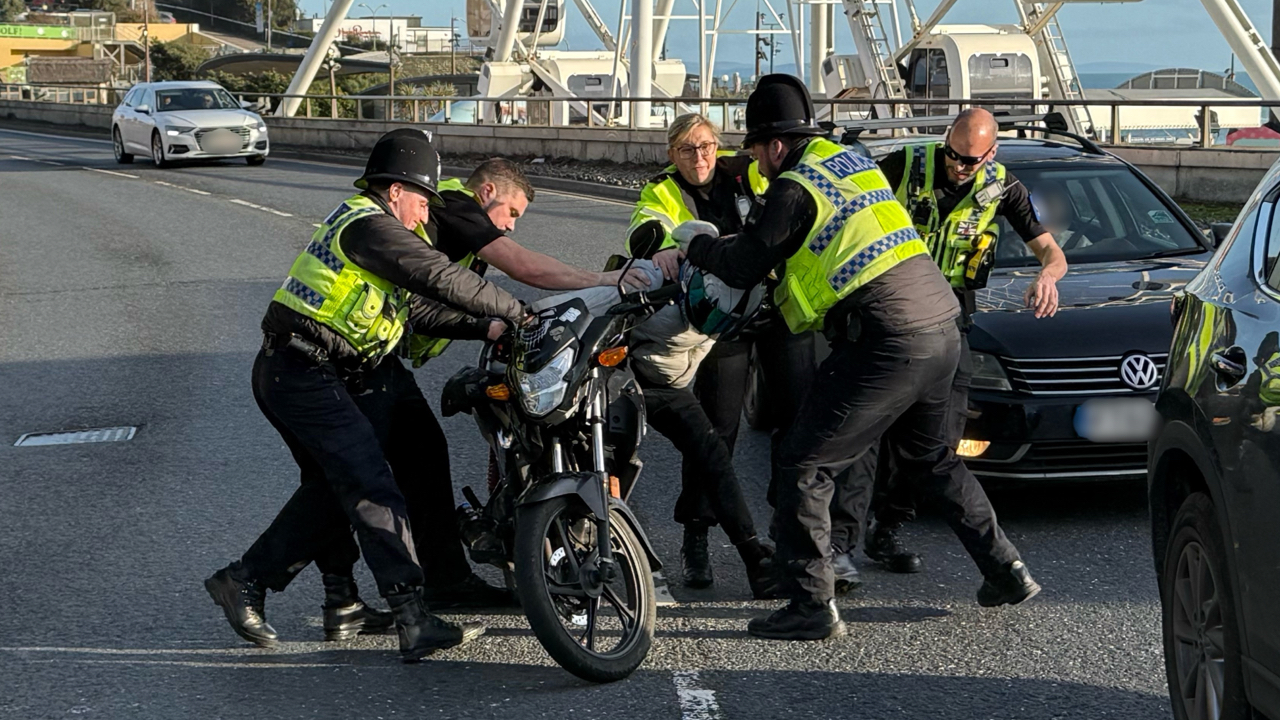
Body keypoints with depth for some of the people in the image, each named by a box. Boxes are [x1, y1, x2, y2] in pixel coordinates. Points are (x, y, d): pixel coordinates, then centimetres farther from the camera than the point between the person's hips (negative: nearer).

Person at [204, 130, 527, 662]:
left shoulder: (356, 221, 21)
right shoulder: (370, 225, -11)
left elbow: (417, 307, 19)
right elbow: (441, 279, -19)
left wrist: (483, 327, 11)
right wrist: (515, 312, -10)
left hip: (285, 374, 11)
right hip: (308, 374, -11)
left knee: (330, 489, 17)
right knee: (372, 491, -15)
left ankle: (244, 580, 20)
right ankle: (415, 624, -19)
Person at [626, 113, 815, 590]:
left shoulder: (745, 171, 1)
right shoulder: (664, 193, -4)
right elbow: (644, 233, -23)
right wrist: (661, 249, -47)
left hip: (782, 306, 2)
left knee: (798, 417, 2)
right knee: (715, 429, -4)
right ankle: (695, 540, 7)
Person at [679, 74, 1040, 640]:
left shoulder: (795, 188, -7)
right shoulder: (853, 161, 19)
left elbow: (745, 266, -6)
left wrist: (696, 246, 14)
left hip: (887, 346, -9)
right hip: (942, 330, 9)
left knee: (801, 466, -1)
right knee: (932, 459, 28)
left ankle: (812, 605, -3)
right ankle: (1006, 570, 29)